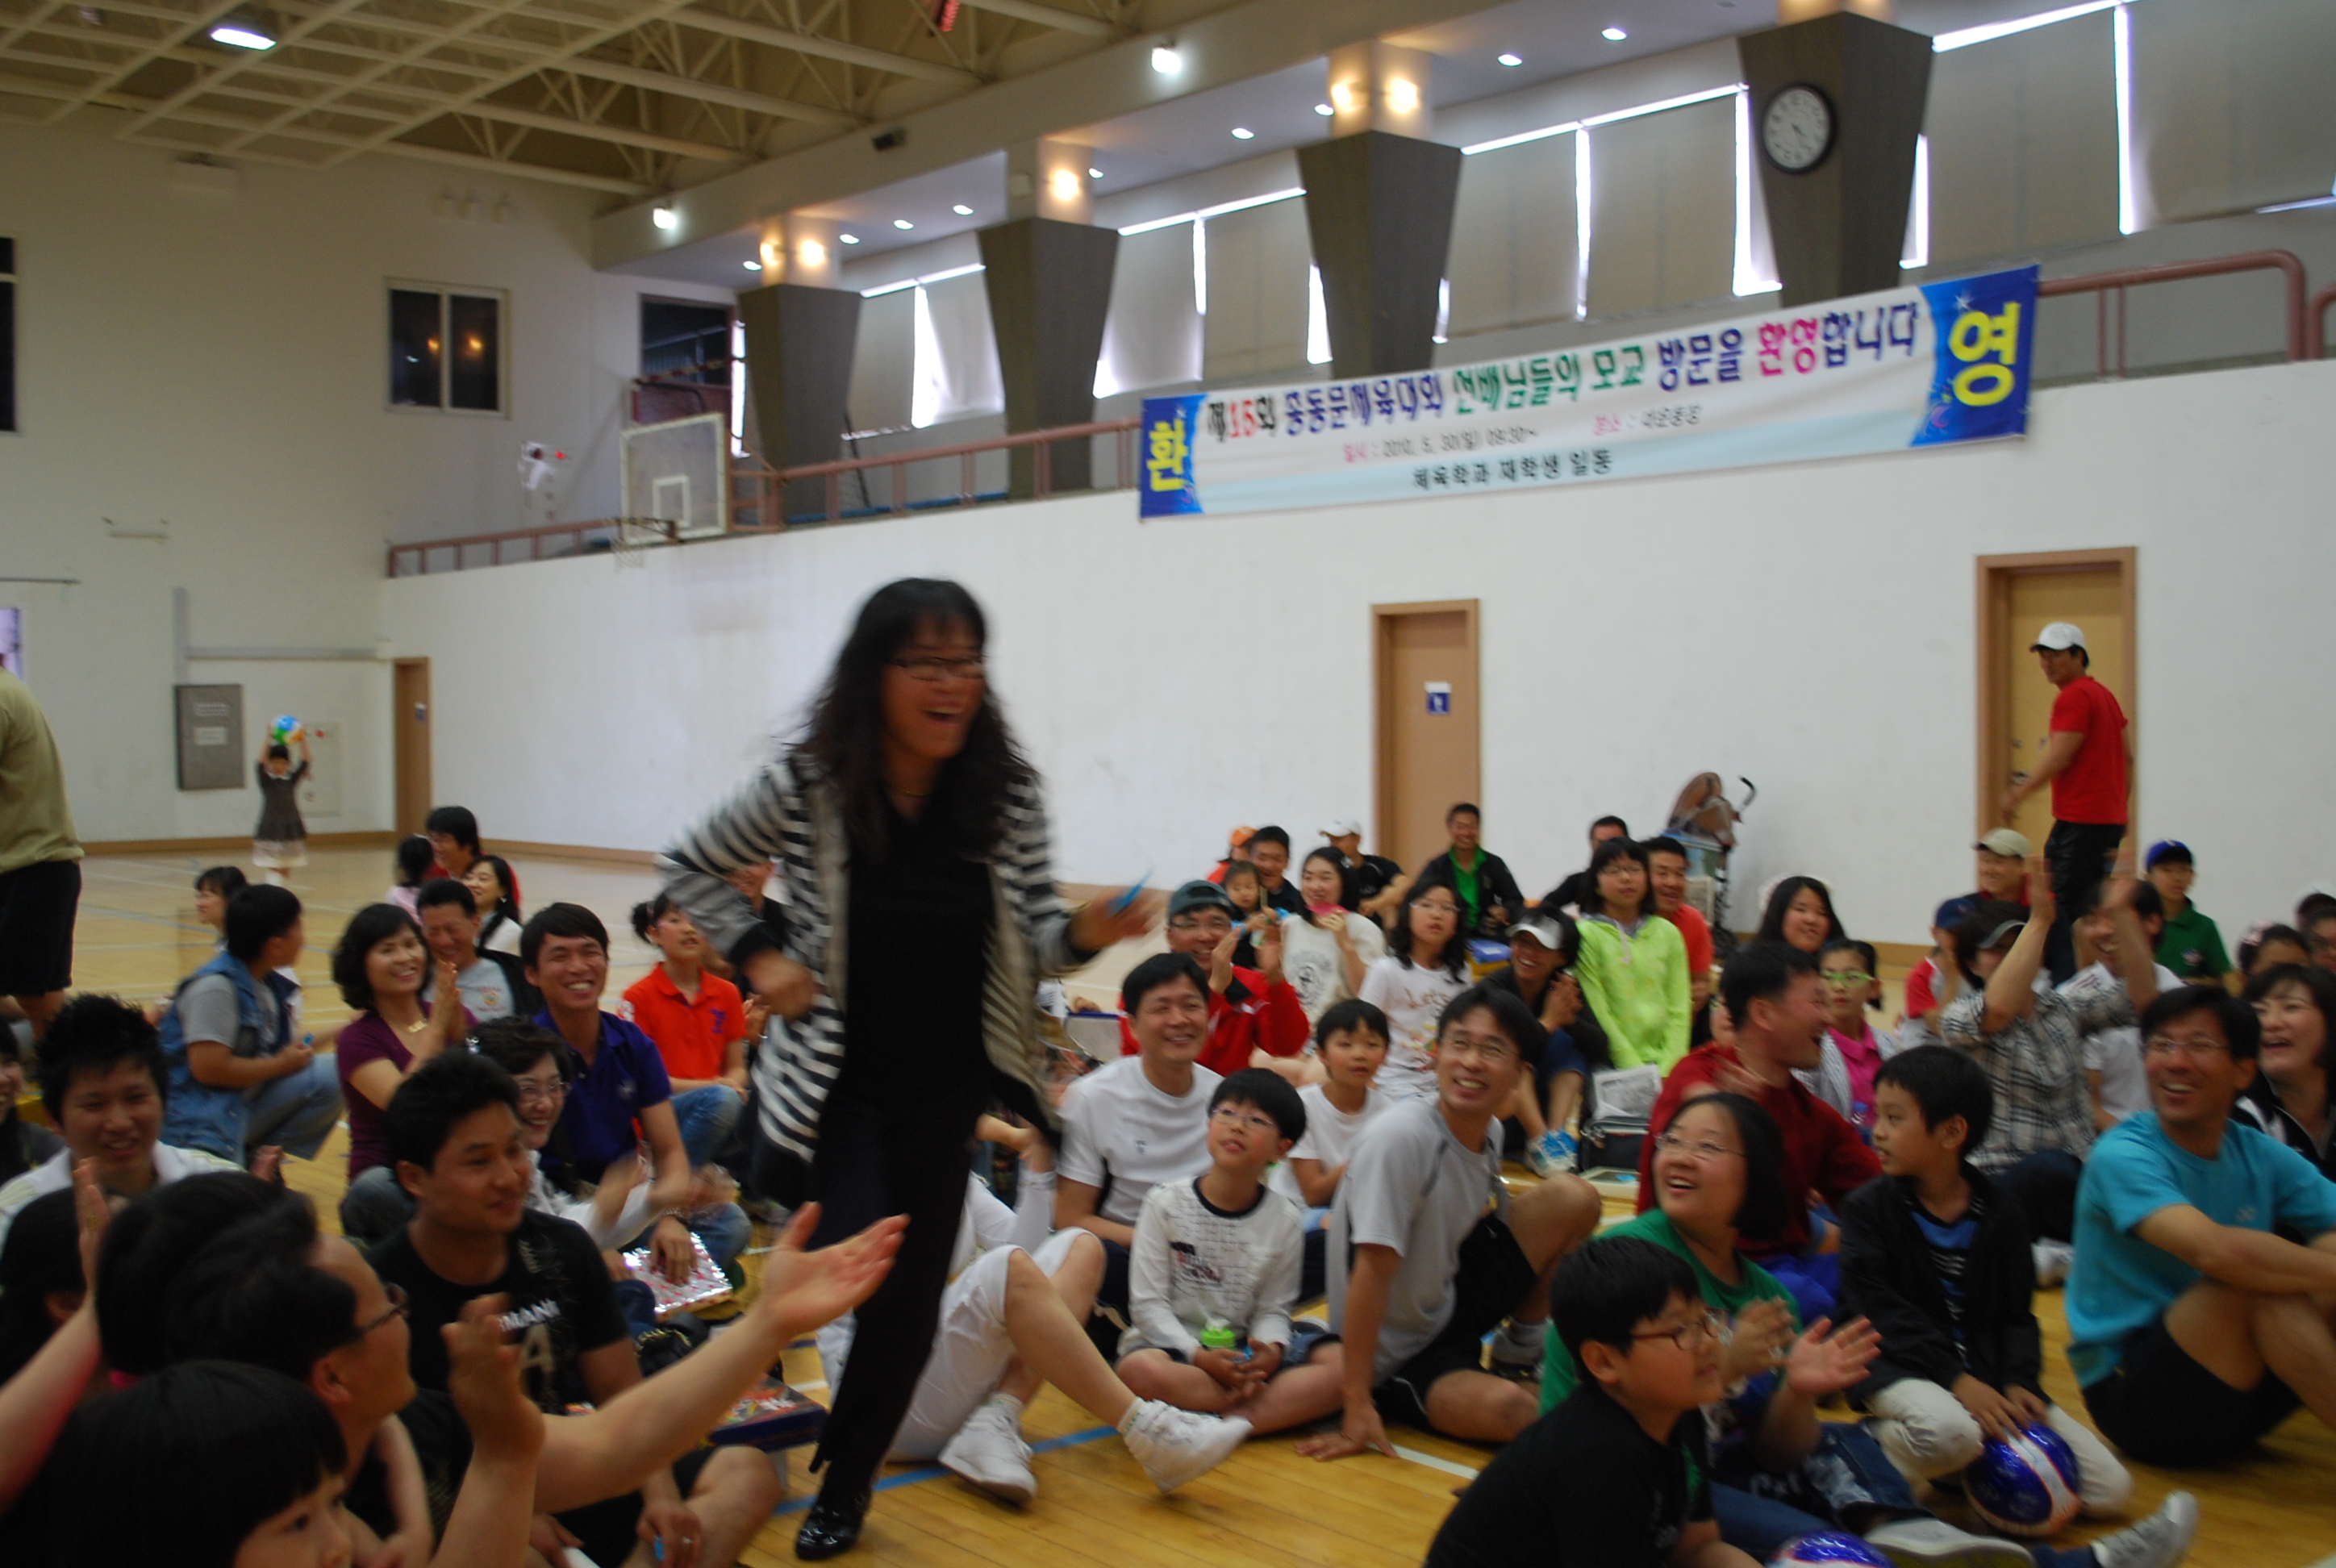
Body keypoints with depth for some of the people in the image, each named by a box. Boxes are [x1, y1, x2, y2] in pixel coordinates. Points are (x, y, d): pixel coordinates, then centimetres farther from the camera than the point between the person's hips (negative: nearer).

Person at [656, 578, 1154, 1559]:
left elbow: (1031, 941, -3)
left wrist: (1085, 935, -25)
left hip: (947, 1082, 3)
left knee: (912, 1295, 8)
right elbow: (690, 870, 1)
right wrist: (756, 957, -12)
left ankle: (845, 1487, 32)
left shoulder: (1008, 791, -11)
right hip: (839, 1080, -2)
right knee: (866, 1272, -10)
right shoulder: (807, 785, -16)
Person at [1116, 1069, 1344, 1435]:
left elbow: (1273, 1309, 3)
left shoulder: (1284, 1221, 3)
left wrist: (1270, 1350, -20)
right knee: (1140, 1369, -37)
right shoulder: (1165, 1203, -3)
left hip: (1243, 1351, 2)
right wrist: (1200, 1357, -21)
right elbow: (1148, 1303, -7)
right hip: (1171, 1343, -2)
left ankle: (1230, 1423, -33)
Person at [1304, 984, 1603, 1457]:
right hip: (1397, 1359, -9)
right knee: (1507, 1409, -37)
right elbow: (1372, 1270, -27)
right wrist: (1358, 1406, -27)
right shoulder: (1400, 1136, -26)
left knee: (1574, 1198, -2)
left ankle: (1520, 1351, 16)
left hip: (1448, 1303, 9)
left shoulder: (1488, 1135, -2)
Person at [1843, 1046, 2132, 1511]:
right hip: (1902, 1368, -4)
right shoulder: (1868, 1207, -5)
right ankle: (1882, 1445, -7)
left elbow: (2016, 1313, 7)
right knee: (1948, 1431, -40)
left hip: (1982, 1371, 5)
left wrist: (2018, 1383, -13)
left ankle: (1968, 1467, 9)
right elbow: (1879, 1310, -12)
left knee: (2110, 1488, -4)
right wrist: (1955, 1378, -22)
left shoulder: (2001, 1212, 5)